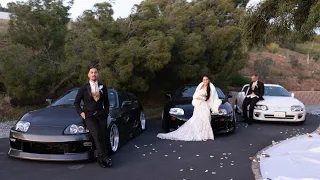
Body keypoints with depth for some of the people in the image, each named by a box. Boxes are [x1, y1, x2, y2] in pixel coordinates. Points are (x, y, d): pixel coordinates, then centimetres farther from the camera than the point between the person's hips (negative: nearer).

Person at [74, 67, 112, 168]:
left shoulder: (103, 87, 11)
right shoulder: (83, 88, 4)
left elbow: (106, 102, 20)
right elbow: (76, 102, 11)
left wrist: (106, 113, 9)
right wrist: (81, 113, 0)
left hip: (101, 115, 3)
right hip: (89, 116, -3)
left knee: (102, 137, -11)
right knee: (97, 135, -22)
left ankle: (101, 159, -6)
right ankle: (104, 157, -24)